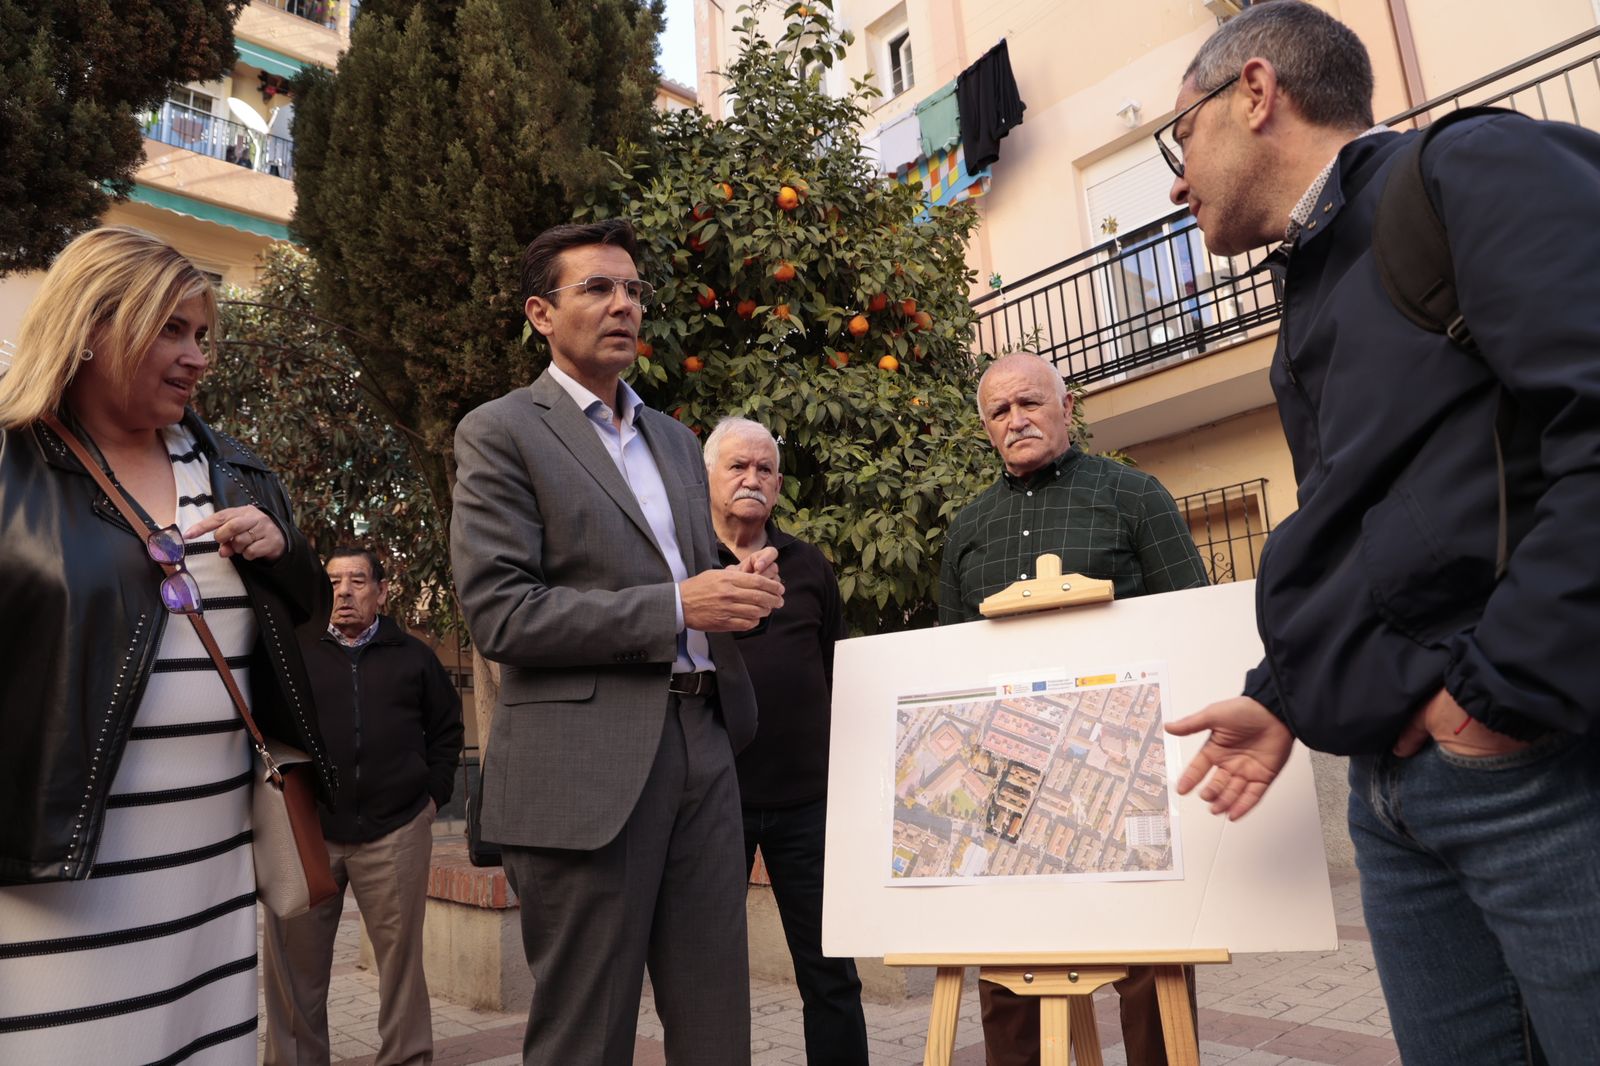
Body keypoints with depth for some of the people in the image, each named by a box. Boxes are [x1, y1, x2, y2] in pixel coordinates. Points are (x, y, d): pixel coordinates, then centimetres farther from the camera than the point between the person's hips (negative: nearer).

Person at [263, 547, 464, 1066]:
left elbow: (446, 728, 17)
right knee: (295, 964, 6)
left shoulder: (412, 656, 9)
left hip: (395, 831, 0)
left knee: (401, 959, 5)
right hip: (304, 827, 0)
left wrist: (434, 792, 8)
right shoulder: (294, 651, 7)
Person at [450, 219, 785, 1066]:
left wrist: (741, 584, -1)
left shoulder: (676, 440, 18)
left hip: (701, 744, 6)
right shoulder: (500, 433, -2)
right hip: (587, 766, -6)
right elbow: (497, 613, -12)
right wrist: (677, 607, -18)